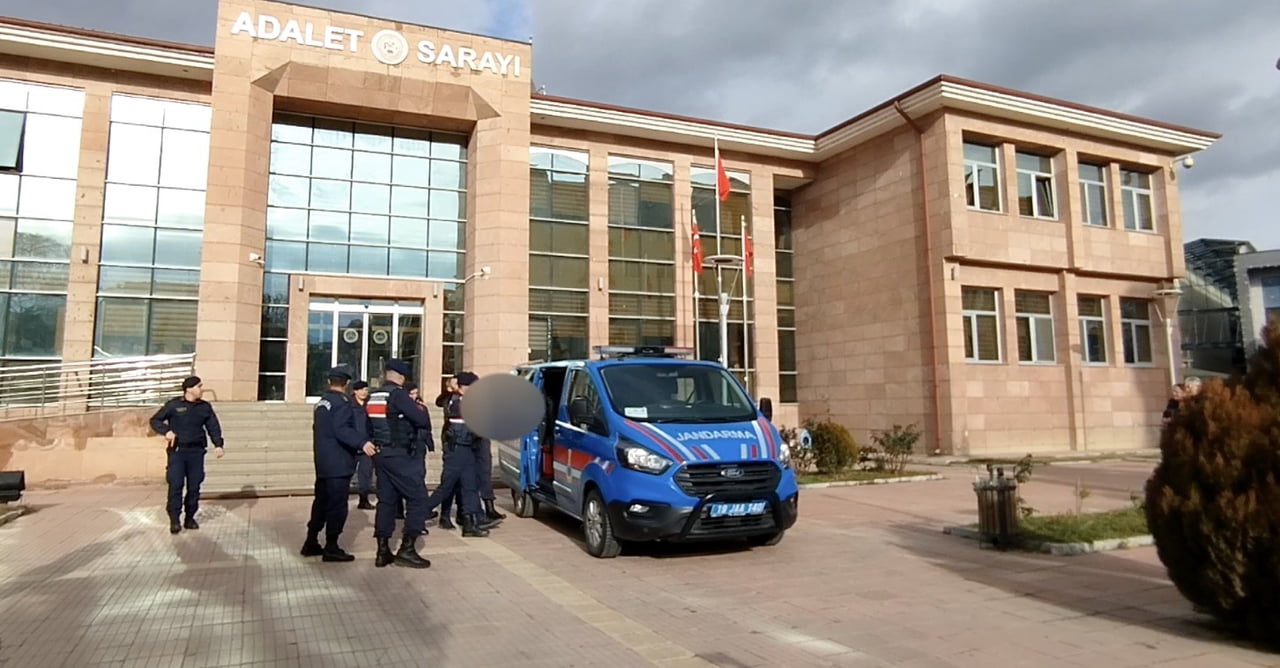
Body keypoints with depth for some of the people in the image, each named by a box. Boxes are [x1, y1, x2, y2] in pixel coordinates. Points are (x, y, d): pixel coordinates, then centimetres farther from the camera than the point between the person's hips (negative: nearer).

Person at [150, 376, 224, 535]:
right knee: (175, 485, -8)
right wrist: (166, 431, -15)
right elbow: (155, 420, 4)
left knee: (194, 486, 4)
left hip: (197, 451, 3)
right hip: (177, 451, -3)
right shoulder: (173, 404, -2)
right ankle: (174, 520, -3)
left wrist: (218, 445, -6)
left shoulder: (205, 407, 6)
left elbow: (213, 427, 7)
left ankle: (190, 518, 15)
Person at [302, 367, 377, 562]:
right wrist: (362, 443, -38)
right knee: (337, 504, -4)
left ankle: (311, 543, 20)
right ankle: (331, 548, -1)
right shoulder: (343, 402, -14)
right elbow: (342, 430, -27)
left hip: (323, 462, 9)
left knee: (322, 501, 15)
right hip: (338, 462, -9)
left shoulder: (321, 402, 15)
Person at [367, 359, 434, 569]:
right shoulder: (398, 394, -13)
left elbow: (369, 426, 15)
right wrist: (422, 409, 2)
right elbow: (422, 420, -18)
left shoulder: (372, 397, 12)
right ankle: (407, 549, -5)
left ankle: (383, 551, 10)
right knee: (417, 497, -3)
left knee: (386, 500, 11)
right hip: (398, 455, -8)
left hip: (380, 454, 9)